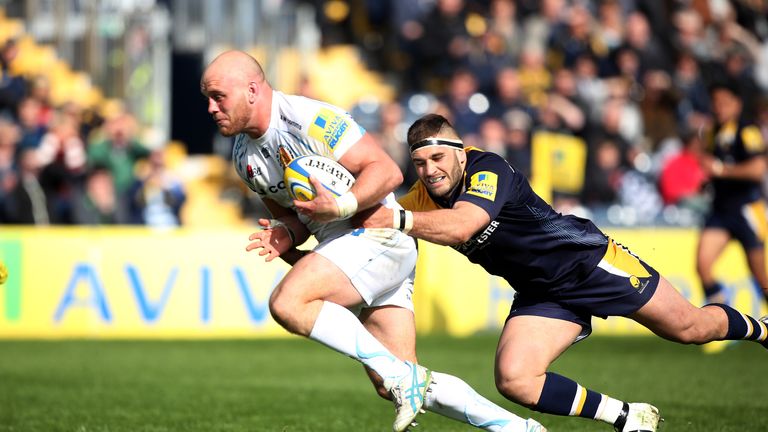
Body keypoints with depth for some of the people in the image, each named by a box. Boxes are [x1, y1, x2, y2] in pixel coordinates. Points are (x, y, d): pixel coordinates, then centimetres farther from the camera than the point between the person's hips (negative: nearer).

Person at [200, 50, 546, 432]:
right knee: (395, 388, 3)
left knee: (286, 303, -27)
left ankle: (401, 375, -20)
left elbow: (387, 171, -18)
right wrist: (285, 236, -3)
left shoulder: (310, 119, -17)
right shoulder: (243, 156, 9)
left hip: (377, 236, -9)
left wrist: (341, 206, -31)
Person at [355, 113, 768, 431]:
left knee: (691, 328, 6)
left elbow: (462, 225, -44)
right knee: (514, 379, -17)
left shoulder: (487, 169, -27)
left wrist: (398, 220, -54)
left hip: (588, 258, -5)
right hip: (543, 295, 6)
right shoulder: (425, 196, -7)